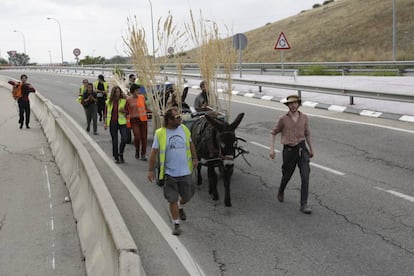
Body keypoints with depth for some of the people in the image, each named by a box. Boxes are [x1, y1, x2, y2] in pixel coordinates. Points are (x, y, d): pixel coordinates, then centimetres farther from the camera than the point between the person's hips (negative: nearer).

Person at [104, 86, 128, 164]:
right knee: (114, 141, 4)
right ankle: (116, 158, 16)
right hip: (112, 123, 1)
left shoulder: (124, 101, 1)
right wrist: (105, 123, 6)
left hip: (122, 122, -1)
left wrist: (124, 111, -13)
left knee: (124, 139, -14)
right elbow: (105, 113, 12)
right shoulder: (109, 102, 5)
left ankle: (120, 153, 10)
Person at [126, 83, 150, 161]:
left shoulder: (142, 97, 4)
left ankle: (143, 154, 13)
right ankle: (137, 151, 16)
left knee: (144, 137, 2)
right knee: (137, 136, -11)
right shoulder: (129, 99, -3)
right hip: (134, 120, -2)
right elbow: (127, 111, 6)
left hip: (143, 119, 2)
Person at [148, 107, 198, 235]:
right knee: (173, 200, 2)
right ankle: (176, 224, 17)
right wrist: (151, 170, -6)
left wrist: (195, 158, 12)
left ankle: (180, 207, 47)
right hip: (170, 173, -3)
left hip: (185, 171, 3)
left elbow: (191, 144, 16)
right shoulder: (160, 133, -9)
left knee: (187, 196, 13)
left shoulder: (184, 129, 1)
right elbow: (154, 152, -5)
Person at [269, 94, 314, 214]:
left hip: (302, 149, 1)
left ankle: (304, 205, -7)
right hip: (289, 150, -1)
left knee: (305, 177, -11)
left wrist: (311, 149, 22)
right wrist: (272, 148, -2)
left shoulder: (304, 117, 2)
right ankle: (281, 191, 48)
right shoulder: (283, 119, -4)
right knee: (287, 175, 14)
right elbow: (274, 132, 6)